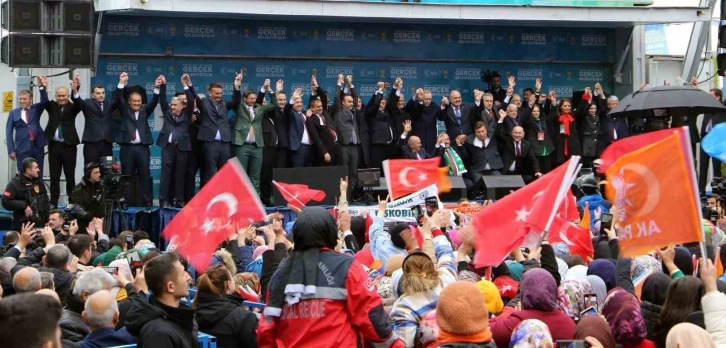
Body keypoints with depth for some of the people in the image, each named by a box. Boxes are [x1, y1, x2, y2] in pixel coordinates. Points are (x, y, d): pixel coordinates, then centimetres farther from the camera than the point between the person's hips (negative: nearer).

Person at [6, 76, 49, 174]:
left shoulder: (36, 109, 10)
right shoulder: (13, 113, 8)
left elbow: (45, 101, -9)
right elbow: (9, 132, 5)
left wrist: (42, 87, -29)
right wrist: (11, 150, -3)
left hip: (38, 146, 1)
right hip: (22, 148, -1)